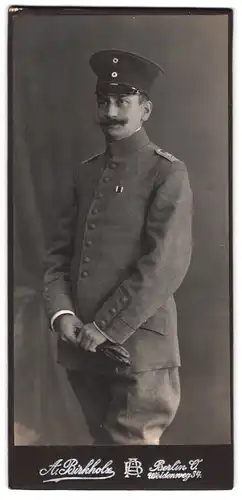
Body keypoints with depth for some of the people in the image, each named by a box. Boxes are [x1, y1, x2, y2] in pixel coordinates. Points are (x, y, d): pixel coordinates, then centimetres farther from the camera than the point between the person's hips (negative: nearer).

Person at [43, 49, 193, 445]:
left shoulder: (168, 173, -5)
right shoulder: (86, 173, 13)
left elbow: (165, 265, -14)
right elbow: (59, 252, 11)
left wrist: (106, 327, -14)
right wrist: (61, 312, -5)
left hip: (138, 344, -5)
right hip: (81, 343, 6)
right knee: (103, 439, 17)